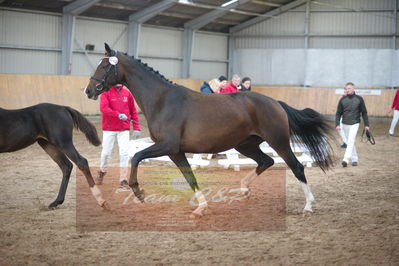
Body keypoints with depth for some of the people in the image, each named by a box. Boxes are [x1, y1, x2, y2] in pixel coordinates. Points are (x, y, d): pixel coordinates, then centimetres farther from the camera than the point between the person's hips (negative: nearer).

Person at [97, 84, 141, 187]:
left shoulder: (127, 93, 7)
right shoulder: (106, 93, -4)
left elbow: (133, 111, 11)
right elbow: (103, 108, -19)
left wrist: (136, 127, 5)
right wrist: (118, 114, -29)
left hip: (124, 129, 2)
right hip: (109, 129, -2)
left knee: (124, 153, -4)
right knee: (106, 152, 6)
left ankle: (123, 179, 2)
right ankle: (102, 172, 31)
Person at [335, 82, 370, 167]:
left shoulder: (359, 99, -1)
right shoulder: (342, 100, 3)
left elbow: (364, 112, 4)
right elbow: (338, 113, 5)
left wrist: (366, 125, 3)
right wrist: (337, 124, -6)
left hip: (354, 124, -3)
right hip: (345, 124, 3)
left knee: (350, 141, -16)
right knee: (349, 142, 11)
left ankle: (346, 159, -23)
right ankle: (354, 159, 23)